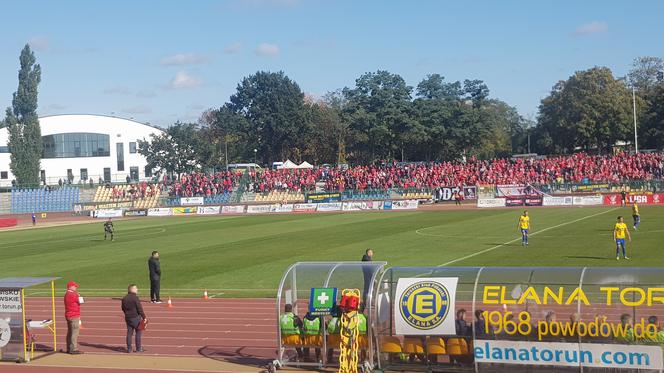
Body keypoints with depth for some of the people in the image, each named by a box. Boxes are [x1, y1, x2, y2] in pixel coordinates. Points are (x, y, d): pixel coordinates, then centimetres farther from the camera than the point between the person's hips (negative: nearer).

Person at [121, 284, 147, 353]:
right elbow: (139, 309, -15)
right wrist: (144, 317, -9)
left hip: (128, 318, 6)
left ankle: (129, 349, 10)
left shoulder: (124, 299, 6)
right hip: (136, 318, -6)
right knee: (138, 333, 5)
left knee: (129, 333, 9)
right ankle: (138, 349, 7)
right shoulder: (135, 298, -15)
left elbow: (123, 309, 15)